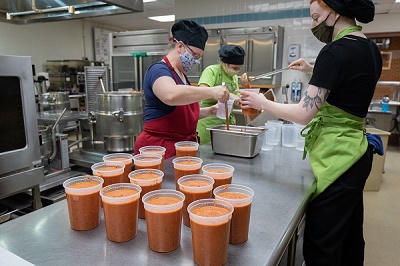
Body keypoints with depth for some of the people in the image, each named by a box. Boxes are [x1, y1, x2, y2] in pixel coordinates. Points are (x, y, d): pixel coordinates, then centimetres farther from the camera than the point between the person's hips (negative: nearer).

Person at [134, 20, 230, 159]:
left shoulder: (181, 74, 16)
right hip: (158, 146, -8)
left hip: (183, 146, 8)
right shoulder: (159, 70, -12)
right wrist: (211, 92, -28)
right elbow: (171, 95, -35)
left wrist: (208, 111, 9)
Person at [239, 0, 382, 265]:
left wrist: (261, 102, -7)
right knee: (349, 238, 23)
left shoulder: (336, 51, -17)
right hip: (354, 151, 10)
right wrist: (313, 71, 19)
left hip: (337, 156, -10)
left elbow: (303, 114, -21)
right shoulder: (370, 48, 10)